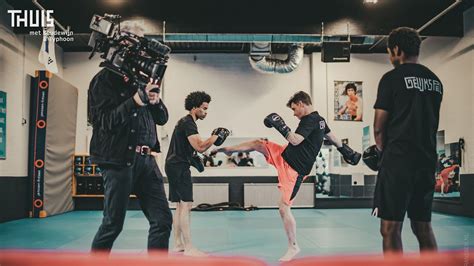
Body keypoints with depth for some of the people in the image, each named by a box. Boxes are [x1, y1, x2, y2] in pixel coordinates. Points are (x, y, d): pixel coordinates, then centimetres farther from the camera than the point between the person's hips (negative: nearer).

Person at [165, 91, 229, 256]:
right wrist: (217, 136, -14)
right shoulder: (188, 123, -13)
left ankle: (178, 244, 17)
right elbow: (200, 147, -24)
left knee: (180, 206, 12)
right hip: (179, 167, -11)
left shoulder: (184, 122, 19)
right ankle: (188, 248, -10)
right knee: (186, 205, -11)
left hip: (175, 166, 11)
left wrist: (193, 159, 12)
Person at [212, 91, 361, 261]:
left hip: (294, 169, -10)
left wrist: (279, 125, -22)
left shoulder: (310, 120, -21)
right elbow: (332, 137, 23)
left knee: (283, 207, -9)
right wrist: (346, 151, 36)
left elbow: (295, 140, -32)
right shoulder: (319, 120, 9)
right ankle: (227, 149, 33)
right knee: (258, 143, 10)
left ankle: (293, 247, 6)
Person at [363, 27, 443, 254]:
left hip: (398, 159, -7)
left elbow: (379, 126, -4)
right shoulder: (435, 81, 13)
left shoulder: (392, 78, -6)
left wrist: (380, 149, 13)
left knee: (390, 228, -1)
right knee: (423, 227, 13)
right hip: (427, 159, 7)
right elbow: (427, 120, 16)